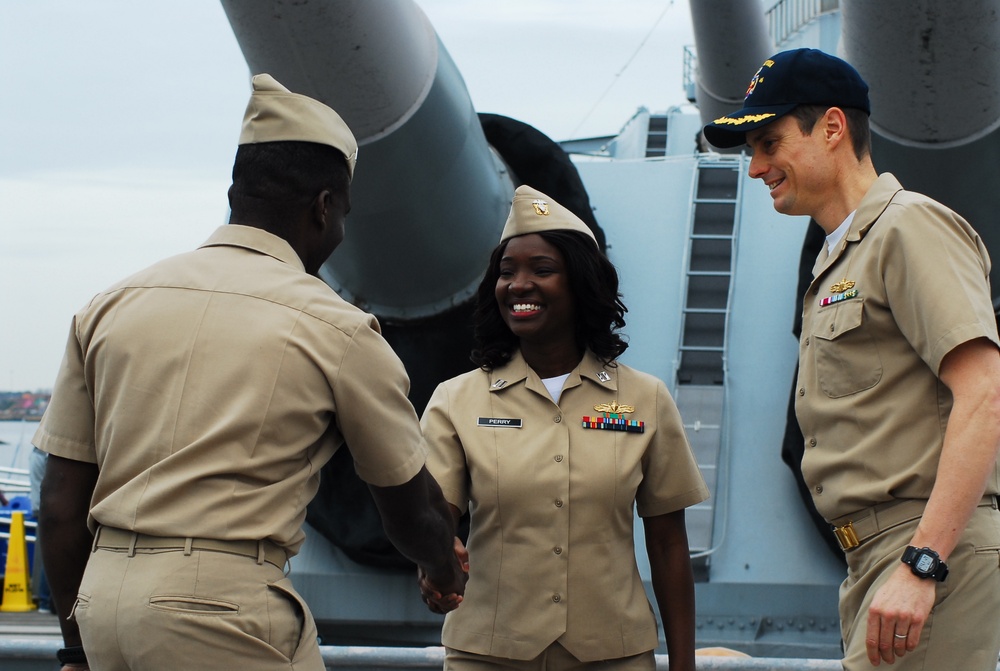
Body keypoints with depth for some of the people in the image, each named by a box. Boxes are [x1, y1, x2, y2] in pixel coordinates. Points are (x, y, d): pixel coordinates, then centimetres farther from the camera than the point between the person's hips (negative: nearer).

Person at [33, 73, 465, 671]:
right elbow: (411, 506, 10)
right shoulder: (336, 330, -1)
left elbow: (62, 501, 10)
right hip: (224, 601, -5)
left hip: (100, 595, 6)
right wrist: (445, 571, 32)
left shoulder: (108, 307, 10)